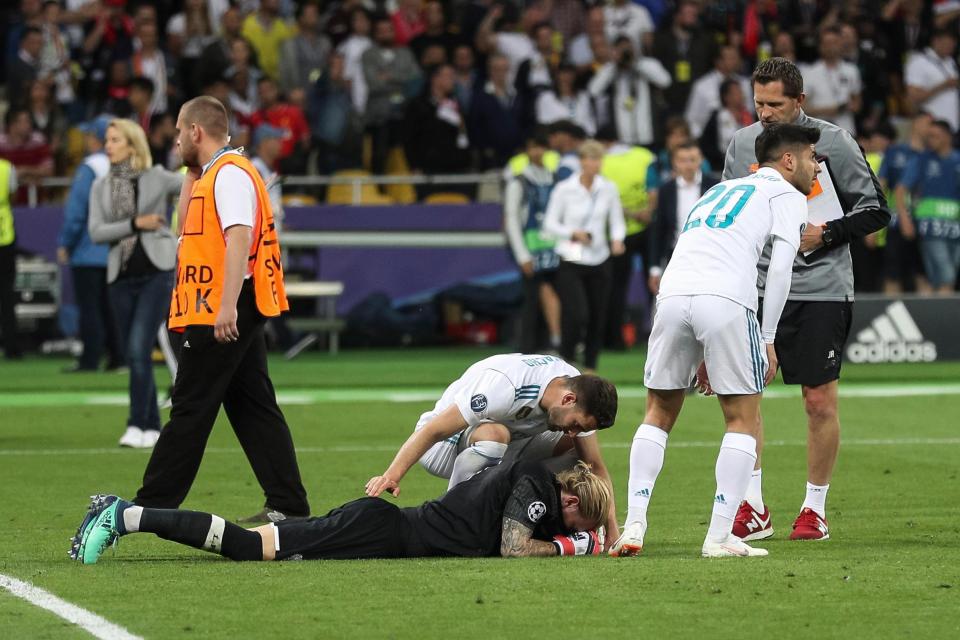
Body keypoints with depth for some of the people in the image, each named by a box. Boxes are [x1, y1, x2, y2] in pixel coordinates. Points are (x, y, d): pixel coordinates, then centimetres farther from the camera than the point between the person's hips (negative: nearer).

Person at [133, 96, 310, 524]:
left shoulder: (230, 173, -12)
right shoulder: (212, 175, 19)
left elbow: (239, 237, -23)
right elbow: (187, 229, 28)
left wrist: (227, 305, -31)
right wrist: (191, 175, 19)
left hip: (223, 313, -10)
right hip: (231, 314, 10)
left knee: (190, 410, -6)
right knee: (254, 408, 8)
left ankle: (151, 506, -2)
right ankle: (288, 505, 6)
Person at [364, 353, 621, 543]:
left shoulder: (579, 396, -13)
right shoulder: (504, 386, -36)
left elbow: (596, 468, -6)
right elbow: (433, 430, -38)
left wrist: (613, 533, -15)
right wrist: (392, 476, -48)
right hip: (445, 448, -7)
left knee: (570, 447, -11)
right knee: (494, 434, -39)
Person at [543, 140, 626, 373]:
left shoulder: (609, 189, 3)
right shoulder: (564, 190, -6)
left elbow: (617, 221, 9)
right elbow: (550, 224, -1)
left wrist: (617, 239, -12)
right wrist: (573, 234, -17)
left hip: (599, 260, 4)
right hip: (571, 261, -4)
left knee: (598, 317, 5)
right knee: (577, 314, -17)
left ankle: (590, 366, 20)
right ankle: (565, 360, 4)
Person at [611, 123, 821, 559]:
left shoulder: (720, 191, 35)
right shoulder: (786, 195, 15)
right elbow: (779, 269, 1)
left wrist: (702, 353, 33)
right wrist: (767, 340, 6)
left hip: (673, 292, 5)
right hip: (726, 299, -5)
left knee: (660, 413, 19)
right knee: (744, 419, 7)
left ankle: (633, 526, 8)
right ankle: (720, 536, 0)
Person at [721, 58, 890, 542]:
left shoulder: (833, 143, -5)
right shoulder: (741, 144, 6)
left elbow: (876, 210, 0)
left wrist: (825, 234, -12)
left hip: (821, 289, -3)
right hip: (757, 285, 3)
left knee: (820, 399, -1)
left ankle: (815, 508, 12)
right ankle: (753, 508, 3)